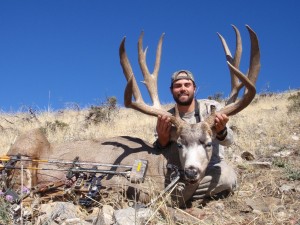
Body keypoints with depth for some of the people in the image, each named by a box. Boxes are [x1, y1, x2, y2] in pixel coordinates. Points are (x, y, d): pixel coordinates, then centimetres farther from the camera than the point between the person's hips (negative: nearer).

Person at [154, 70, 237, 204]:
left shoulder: (212, 107, -7)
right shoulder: (165, 119, -1)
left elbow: (228, 140, -21)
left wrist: (221, 131, -48)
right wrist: (162, 141, -34)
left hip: (211, 166, -2)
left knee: (226, 176, -34)